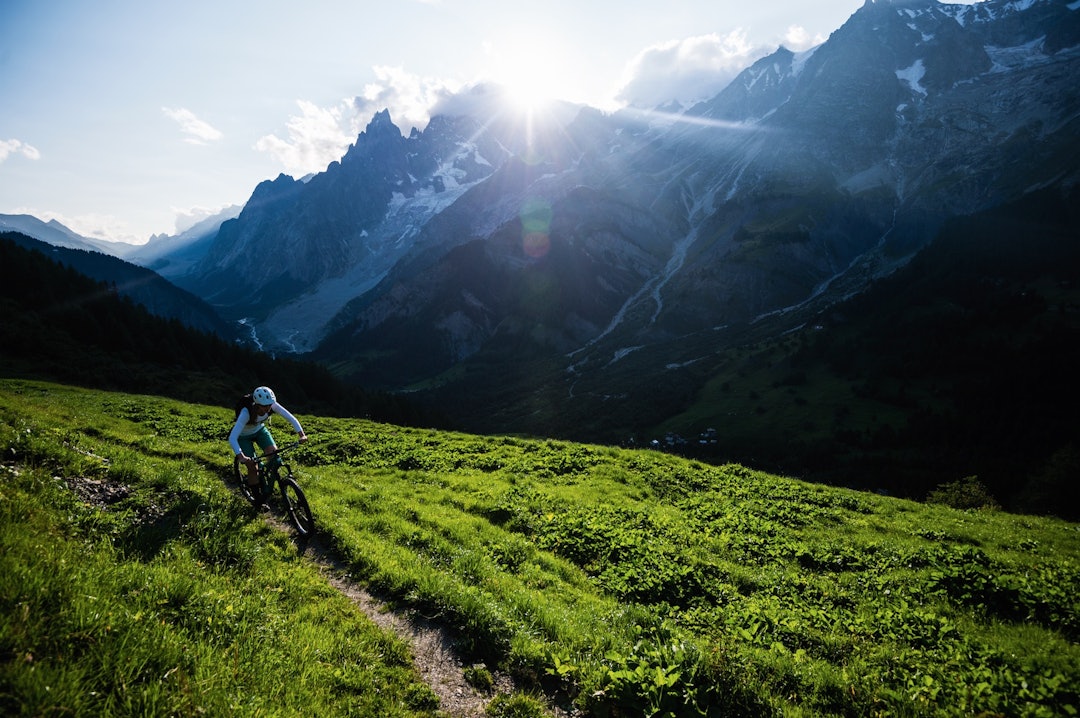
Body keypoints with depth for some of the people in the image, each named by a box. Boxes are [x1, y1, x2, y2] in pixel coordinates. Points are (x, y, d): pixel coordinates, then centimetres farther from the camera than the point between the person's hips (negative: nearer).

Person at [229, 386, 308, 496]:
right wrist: (241, 457, -55)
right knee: (252, 467, -9)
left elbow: (291, 418, -25)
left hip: (260, 430, 4)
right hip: (244, 436, -4)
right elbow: (232, 438, -43)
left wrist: (302, 435, -39)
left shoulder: (272, 405, -29)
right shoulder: (246, 412, -39)